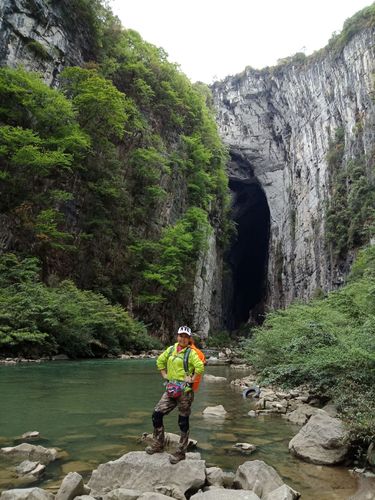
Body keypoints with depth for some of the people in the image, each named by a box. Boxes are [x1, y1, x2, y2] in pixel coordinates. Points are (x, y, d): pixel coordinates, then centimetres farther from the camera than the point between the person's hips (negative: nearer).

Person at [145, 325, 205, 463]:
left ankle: (180, 453, 19)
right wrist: (164, 375, 11)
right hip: (171, 389, 6)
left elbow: (200, 367, -22)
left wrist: (192, 379, -17)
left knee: (183, 422, 5)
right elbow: (160, 360, 20)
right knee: (157, 414, 3)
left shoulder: (191, 352, -10)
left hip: (185, 391, -5)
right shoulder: (171, 349, 7)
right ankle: (158, 444, 23)